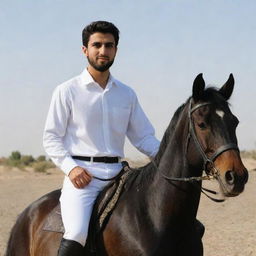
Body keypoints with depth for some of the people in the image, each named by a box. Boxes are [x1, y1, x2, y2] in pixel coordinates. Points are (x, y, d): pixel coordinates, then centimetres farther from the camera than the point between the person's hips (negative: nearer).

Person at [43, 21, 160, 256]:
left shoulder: (127, 94, 15)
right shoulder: (67, 91, 3)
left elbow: (143, 137, 15)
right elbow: (51, 138, 2)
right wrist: (70, 167, -14)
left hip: (117, 174, 5)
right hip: (82, 176, -5)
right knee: (77, 234, -27)